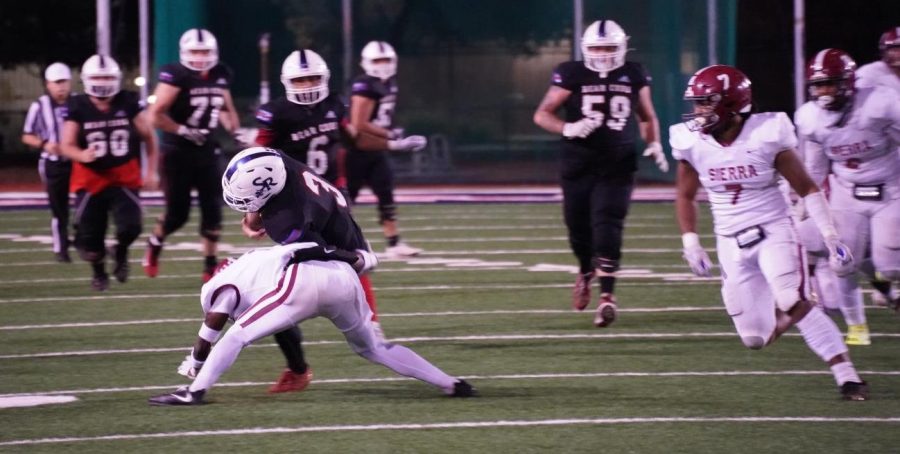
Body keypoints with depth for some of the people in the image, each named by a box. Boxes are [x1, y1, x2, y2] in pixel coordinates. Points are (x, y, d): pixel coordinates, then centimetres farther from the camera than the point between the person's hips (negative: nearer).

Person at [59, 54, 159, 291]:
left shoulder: (128, 103, -6)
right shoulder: (78, 108, -9)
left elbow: (149, 137, 5)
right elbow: (67, 146, -9)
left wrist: (152, 171, 2)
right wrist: (81, 155, -31)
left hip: (124, 178, 0)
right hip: (90, 180, 0)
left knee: (130, 227, -16)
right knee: (89, 234, 1)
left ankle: (120, 252, 20)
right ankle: (98, 271, 32)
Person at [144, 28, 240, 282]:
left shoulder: (220, 76, 4)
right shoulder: (176, 76, -16)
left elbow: (226, 109, 21)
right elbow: (156, 115, -19)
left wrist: (234, 130, 4)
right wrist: (184, 131, -20)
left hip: (208, 151, 5)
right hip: (179, 153, -5)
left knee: (213, 210, -1)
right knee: (177, 213, 0)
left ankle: (210, 266, 6)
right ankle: (154, 245, 29)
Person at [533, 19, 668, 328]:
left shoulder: (634, 76, 4)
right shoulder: (572, 75, -4)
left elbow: (647, 116, 19)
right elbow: (542, 115, -4)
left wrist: (654, 144, 3)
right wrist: (568, 129, -21)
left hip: (617, 167, 0)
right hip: (578, 166, 0)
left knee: (607, 227, -14)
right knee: (579, 228, 10)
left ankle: (607, 295, -15)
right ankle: (586, 271, 42)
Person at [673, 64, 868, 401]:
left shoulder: (766, 135, -14)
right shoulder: (693, 143, -4)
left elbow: (807, 189, -6)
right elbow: (685, 196, 14)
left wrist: (831, 238, -8)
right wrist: (691, 245, 8)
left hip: (773, 233, -4)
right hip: (731, 244, 4)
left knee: (794, 303, -28)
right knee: (755, 338, -1)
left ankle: (847, 377, -24)